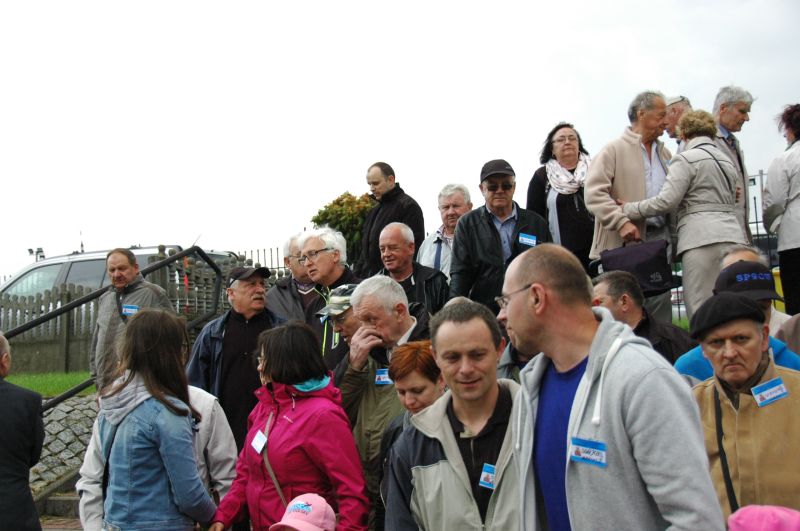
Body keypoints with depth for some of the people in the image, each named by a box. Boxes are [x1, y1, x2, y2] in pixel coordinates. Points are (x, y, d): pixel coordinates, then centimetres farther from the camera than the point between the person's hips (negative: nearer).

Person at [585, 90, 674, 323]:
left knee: (660, 309, 4)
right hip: (626, 242, -6)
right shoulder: (613, 150, -1)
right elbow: (593, 193, -10)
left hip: (660, 237, 6)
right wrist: (622, 221, -20)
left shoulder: (664, 153, 20)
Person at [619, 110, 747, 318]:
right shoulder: (725, 160, 23)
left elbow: (666, 201, -10)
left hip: (702, 239, -7)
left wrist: (629, 209, 0)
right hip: (733, 235, 8)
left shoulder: (686, 159, -2)